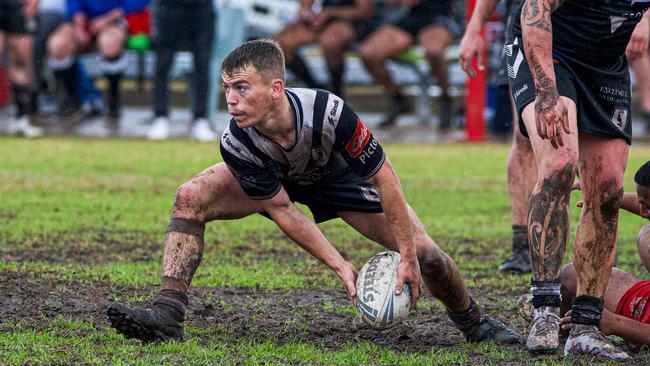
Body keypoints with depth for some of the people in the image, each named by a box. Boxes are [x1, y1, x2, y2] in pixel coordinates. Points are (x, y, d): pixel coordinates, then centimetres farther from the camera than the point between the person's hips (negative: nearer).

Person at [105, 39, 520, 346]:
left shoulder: (330, 113, -42)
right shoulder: (236, 143, -36)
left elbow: (384, 179, -29)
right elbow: (281, 210, -23)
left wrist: (408, 257, -25)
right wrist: (339, 265, -25)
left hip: (339, 176, -1)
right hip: (271, 179, 1)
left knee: (423, 253, -10)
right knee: (190, 199, -23)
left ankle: (472, 321, 20)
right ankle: (167, 314, -23)